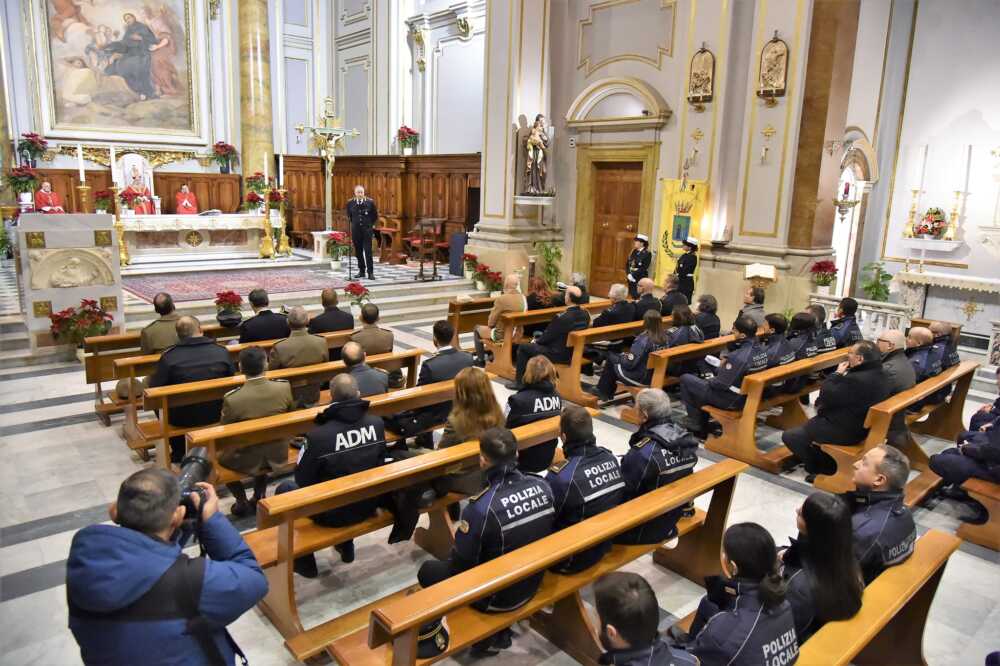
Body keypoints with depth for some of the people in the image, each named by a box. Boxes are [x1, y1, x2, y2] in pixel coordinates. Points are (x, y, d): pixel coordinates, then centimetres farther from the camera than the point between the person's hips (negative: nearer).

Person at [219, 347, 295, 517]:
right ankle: (259, 497, 39)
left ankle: (242, 503, 30)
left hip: (247, 461, -3)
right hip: (278, 456, 3)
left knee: (220, 457, 28)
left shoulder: (232, 399, -27)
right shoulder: (285, 387, -19)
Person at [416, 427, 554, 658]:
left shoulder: (481, 507, -32)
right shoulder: (542, 486, -15)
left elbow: (459, 564, -19)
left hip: (496, 596, -6)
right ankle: (498, 632, 29)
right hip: (531, 583, 6)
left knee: (427, 571, 16)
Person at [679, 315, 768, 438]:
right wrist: (727, 361, -1)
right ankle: (702, 425, 30)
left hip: (731, 401, -9)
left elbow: (721, 384, -24)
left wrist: (708, 381, -5)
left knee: (685, 379, 2)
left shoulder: (738, 357, -30)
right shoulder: (761, 350, -3)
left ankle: (696, 427, 13)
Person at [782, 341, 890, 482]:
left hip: (846, 431, -10)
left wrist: (838, 373, -10)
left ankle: (821, 469, 15)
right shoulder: (878, 374, 1)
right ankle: (829, 465, 27)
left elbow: (825, 395, -21)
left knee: (789, 436, -3)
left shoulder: (857, 380, -32)